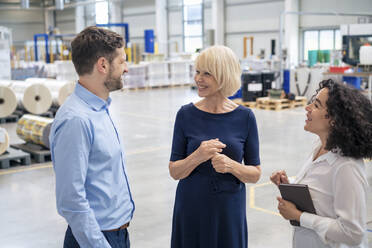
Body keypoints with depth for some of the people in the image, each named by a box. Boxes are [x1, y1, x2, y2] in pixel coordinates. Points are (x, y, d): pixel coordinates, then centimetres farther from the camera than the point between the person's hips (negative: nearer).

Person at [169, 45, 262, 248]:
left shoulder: (244, 117, -4)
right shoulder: (186, 114, -5)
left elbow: (255, 174, 0)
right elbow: (174, 172, -3)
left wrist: (231, 165, -19)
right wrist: (198, 157, -21)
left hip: (229, 212, 0)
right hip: (191, 211, 0)